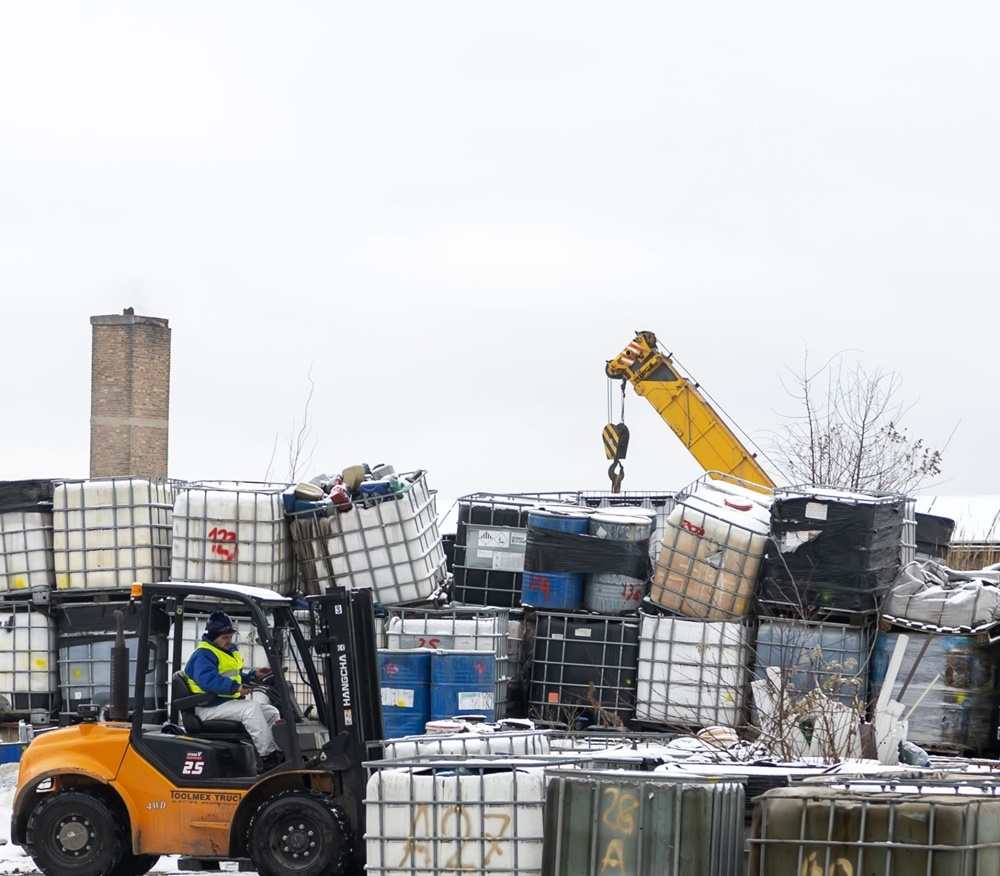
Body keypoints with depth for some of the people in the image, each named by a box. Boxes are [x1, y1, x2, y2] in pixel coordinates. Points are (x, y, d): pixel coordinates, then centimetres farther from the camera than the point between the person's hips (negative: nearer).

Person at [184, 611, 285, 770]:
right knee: (251, 708, -31)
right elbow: (207, 680, -33)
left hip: (229, 701, 11)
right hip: (210, 706, -11)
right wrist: (235, 687, -43)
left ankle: (280, 752, -6)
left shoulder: (228, 651, 18)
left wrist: (254, 675, 8)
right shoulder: (204, 655, -15)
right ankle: (268, 757, -31)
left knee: (272, 712, 4)